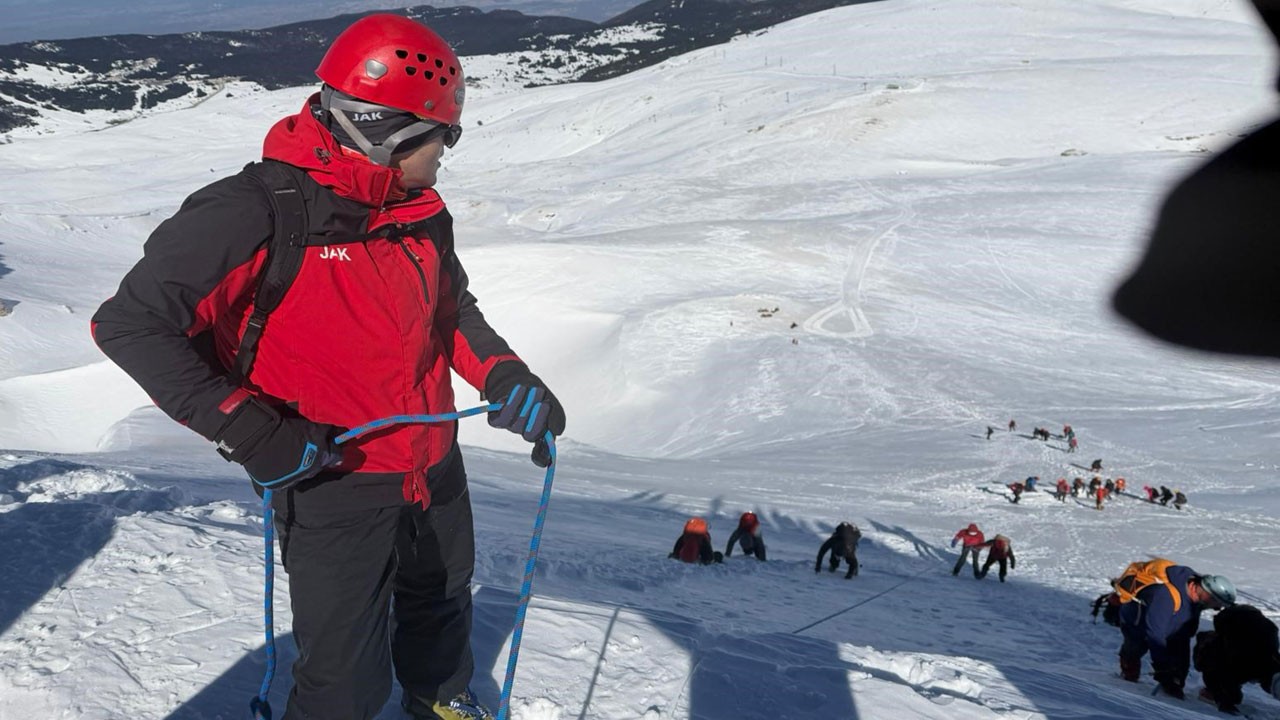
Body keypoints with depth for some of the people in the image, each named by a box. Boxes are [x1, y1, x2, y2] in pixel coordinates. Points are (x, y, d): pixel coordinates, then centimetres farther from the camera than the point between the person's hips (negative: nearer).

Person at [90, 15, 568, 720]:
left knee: (441, 601, 29)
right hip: (331, 478, -7)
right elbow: (132, 324, -20)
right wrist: (245, 429, -26)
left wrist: (505, 379, 0)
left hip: (433, 469, 7)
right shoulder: (259, 210, -21)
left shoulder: (421, 213, 2)